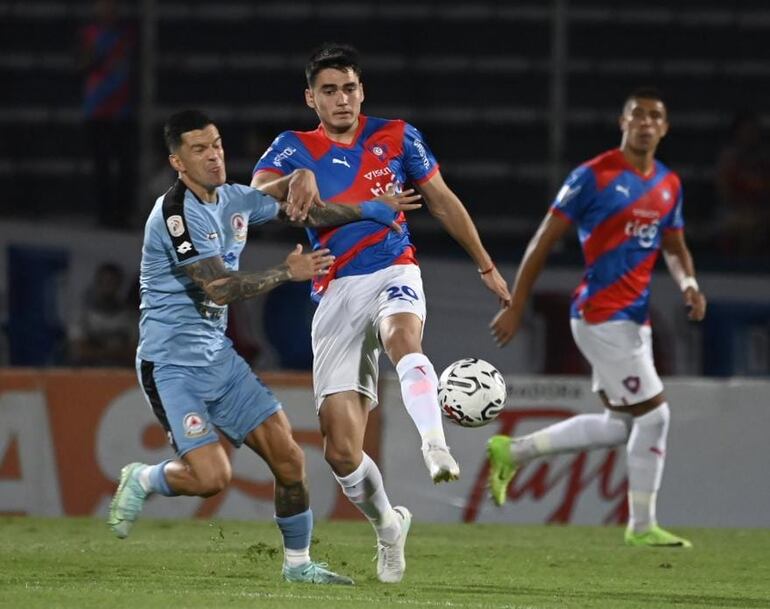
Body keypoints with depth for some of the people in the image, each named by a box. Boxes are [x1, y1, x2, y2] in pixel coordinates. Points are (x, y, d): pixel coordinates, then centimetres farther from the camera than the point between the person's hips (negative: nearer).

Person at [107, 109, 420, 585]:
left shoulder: (234, 199, 7)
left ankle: (298, 563, 19)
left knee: (288, 457, 2)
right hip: (172, 363, -8)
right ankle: (142, 480, 10)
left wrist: (370, 210, 21)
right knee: (212, 477, -20)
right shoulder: (176, 213, -18)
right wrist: (288, 272, -13)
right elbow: (221, 288, -22)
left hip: (218, 355, 8)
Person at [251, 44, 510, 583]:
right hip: (336, 292, 1)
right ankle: (387, 522, 22)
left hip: (393, 273, -1)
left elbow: (443, 202, 20)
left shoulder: (397, 137, 10)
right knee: (341, 450, -5)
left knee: (401, 337, -41)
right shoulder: (295, 148, 7)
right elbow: (257, 192, -12)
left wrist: (487, 267, 24)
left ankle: (436, 448, -55)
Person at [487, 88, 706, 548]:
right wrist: (515, 308, -7)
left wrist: (688, 284, 2)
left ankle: (513, 452, 22)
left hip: (635, 317, 8)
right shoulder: (594, 176, -9)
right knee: (653, 414, -8)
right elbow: (544, 241, -6)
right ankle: (643, 527, 4)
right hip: (602, 315, -8)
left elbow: (675, 248, 25)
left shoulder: (669, 185, 12)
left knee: (621, 425, 11)